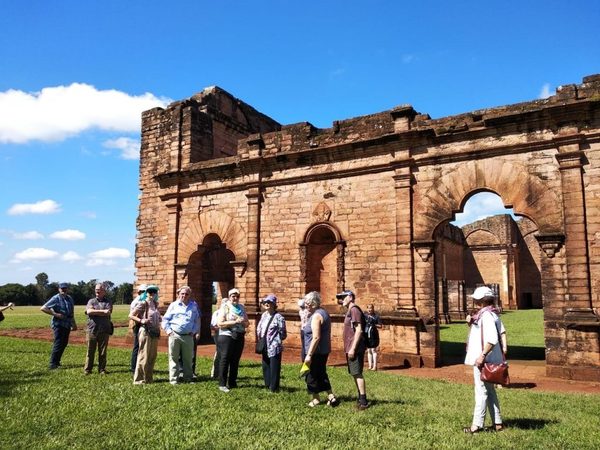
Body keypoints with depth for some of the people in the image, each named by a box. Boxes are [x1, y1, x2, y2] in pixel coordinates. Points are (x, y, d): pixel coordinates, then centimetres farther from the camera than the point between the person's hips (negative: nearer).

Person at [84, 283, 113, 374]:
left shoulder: (108, 302, 7)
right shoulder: (91, 301, 11)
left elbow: (108, 313, -10)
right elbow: (89, 311, -8)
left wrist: (95, 312, -8)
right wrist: (102, 311, -11)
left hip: (104, 330, -1)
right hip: (92, 330, 1)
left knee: (103, 352, 5)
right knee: (90, 351, 4)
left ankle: (102, 369, 14)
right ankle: (87, 369, 14)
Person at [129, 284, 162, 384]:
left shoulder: (155, 304, 12)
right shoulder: (143, 304, -8)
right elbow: (131, 315, -9)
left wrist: (159, 322, 9)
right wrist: (141, 320, -19)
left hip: (155, 333, 7)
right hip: (146, 332, -7)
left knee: (152, 357, 11)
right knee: (144, 356, -4)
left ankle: (148, 378, 22)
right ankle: (139, 379, 6)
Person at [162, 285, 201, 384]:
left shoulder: (193, 306, 11)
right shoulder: (173, 305, 6)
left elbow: (197, 320, 16)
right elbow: (165, 319, 8)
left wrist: (196, 332, 6)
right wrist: (168, 330, -4)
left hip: (188, 336, 2)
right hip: (174, 335, -1)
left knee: (188, 359, 8)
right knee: (174, 358, 3)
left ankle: (188, 378, 18)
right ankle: (173, 379, 9)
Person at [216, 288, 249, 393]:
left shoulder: (241, 307, 10)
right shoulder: (225, 307, -5)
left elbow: (247, 323, 14)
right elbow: (220, 323, -14)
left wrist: (243, 322, -10)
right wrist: (235, 322, -19)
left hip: (239, 337, 5)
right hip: (226, 337, -5)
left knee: (235, 361, 11)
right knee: (225, 360, -2)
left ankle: (232, 382, 21)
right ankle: (222, 384, 3)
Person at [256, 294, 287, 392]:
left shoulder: (279, 317, -14)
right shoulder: (264, 315, 8)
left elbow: (283, 334, -11)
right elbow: (259, 328, 19)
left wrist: (276, 340, -3)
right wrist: (259, 339, 10)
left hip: (274, 347, -7)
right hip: (265, 347, 7)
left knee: (274, 368, 1)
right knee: (265, 367, 16)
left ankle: (274, 388, 13)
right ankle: (268, 385, 30)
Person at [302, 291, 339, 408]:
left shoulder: (316, 316, -19)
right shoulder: (324, 313, 12)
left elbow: (316, 337, -25)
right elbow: (326, 334, 19)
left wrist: (309, 355, -23)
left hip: (316, 352, -10)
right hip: (324, 351, 10)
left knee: (312, 375, 5)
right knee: (321, 374, 18)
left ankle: (315, 399, 17)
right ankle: (331, 396, 16)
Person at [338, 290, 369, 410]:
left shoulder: (354, 310, -13)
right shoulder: (349, 311, 16)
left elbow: (359, 330, -20)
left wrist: (353, 348, -22)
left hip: (355, 348, -10)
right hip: (350, 348, 10)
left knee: (357, 374, -7)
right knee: (354, 374, 14)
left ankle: (363, 401, -3)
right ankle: (361, 398, 22)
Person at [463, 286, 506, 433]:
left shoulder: (486, 315, -19)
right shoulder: (490, 314, 13)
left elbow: (492, 339, -28)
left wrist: (482, 355, -25)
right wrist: (471, 323, 6)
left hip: (484, 360, -10)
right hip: (487, 360, 10)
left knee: (481, 391, -2)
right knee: (490, 391, 17)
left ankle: (477, 424, 6)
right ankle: (497, 423, 24)